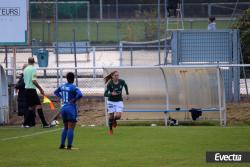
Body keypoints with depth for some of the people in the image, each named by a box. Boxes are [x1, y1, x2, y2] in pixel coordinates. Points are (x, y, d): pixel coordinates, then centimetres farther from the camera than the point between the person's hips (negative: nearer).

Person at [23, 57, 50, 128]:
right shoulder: (33, 69, -9)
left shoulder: (25, 69, 13)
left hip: (26, 89, 8)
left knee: (31, 106, 13)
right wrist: (40, 89, -12)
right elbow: (34, 80, -17)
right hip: (32, 89, -8)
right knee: (38, 105, -11)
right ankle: (44, 123, -19)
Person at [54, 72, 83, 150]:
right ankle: (69, 146, -6)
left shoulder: (62, 86, 7)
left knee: (65, 128, 19)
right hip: (71, 108, -6)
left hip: (63, 108, 6)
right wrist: (74, 100, -14)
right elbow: (80, 94, -28)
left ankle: (62, 144, 16)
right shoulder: (73, 87, -13)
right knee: (71, 128, -2)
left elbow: (56, 92, 25)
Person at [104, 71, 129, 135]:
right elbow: (105, 94, -19)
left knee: (118, 116, -14)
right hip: (111, 101, -2)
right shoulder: (110, 84, -17)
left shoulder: (121, 82, -9)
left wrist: (127, 94, 14)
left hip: (119, 101, 2)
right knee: (111, 116, 1)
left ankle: (114, 120, 24)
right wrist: (111, 94, -37)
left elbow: (125, 85, 16)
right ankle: (110, 130, 24)